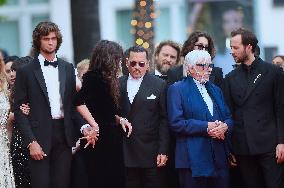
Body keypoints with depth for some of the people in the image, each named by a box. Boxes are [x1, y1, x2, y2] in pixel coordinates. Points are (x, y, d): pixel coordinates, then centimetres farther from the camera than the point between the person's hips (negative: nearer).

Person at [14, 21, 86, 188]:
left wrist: (83, 126, -4)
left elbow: (74, 103, 14)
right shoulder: (26, 71, 1)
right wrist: (31, 142, -10)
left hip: (64, 135, 3)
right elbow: (19, 110, -1)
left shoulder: (68, 68, 13)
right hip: (40, 136, -3)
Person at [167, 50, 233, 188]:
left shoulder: (215, 90, 20)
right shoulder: (177, 89, -1)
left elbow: (228, 118, 16)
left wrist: (224, 127, -8)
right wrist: (206, 127, -16)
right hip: (193, 160, -6)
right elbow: (176, 123, -11)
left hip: (220, 159, 6)